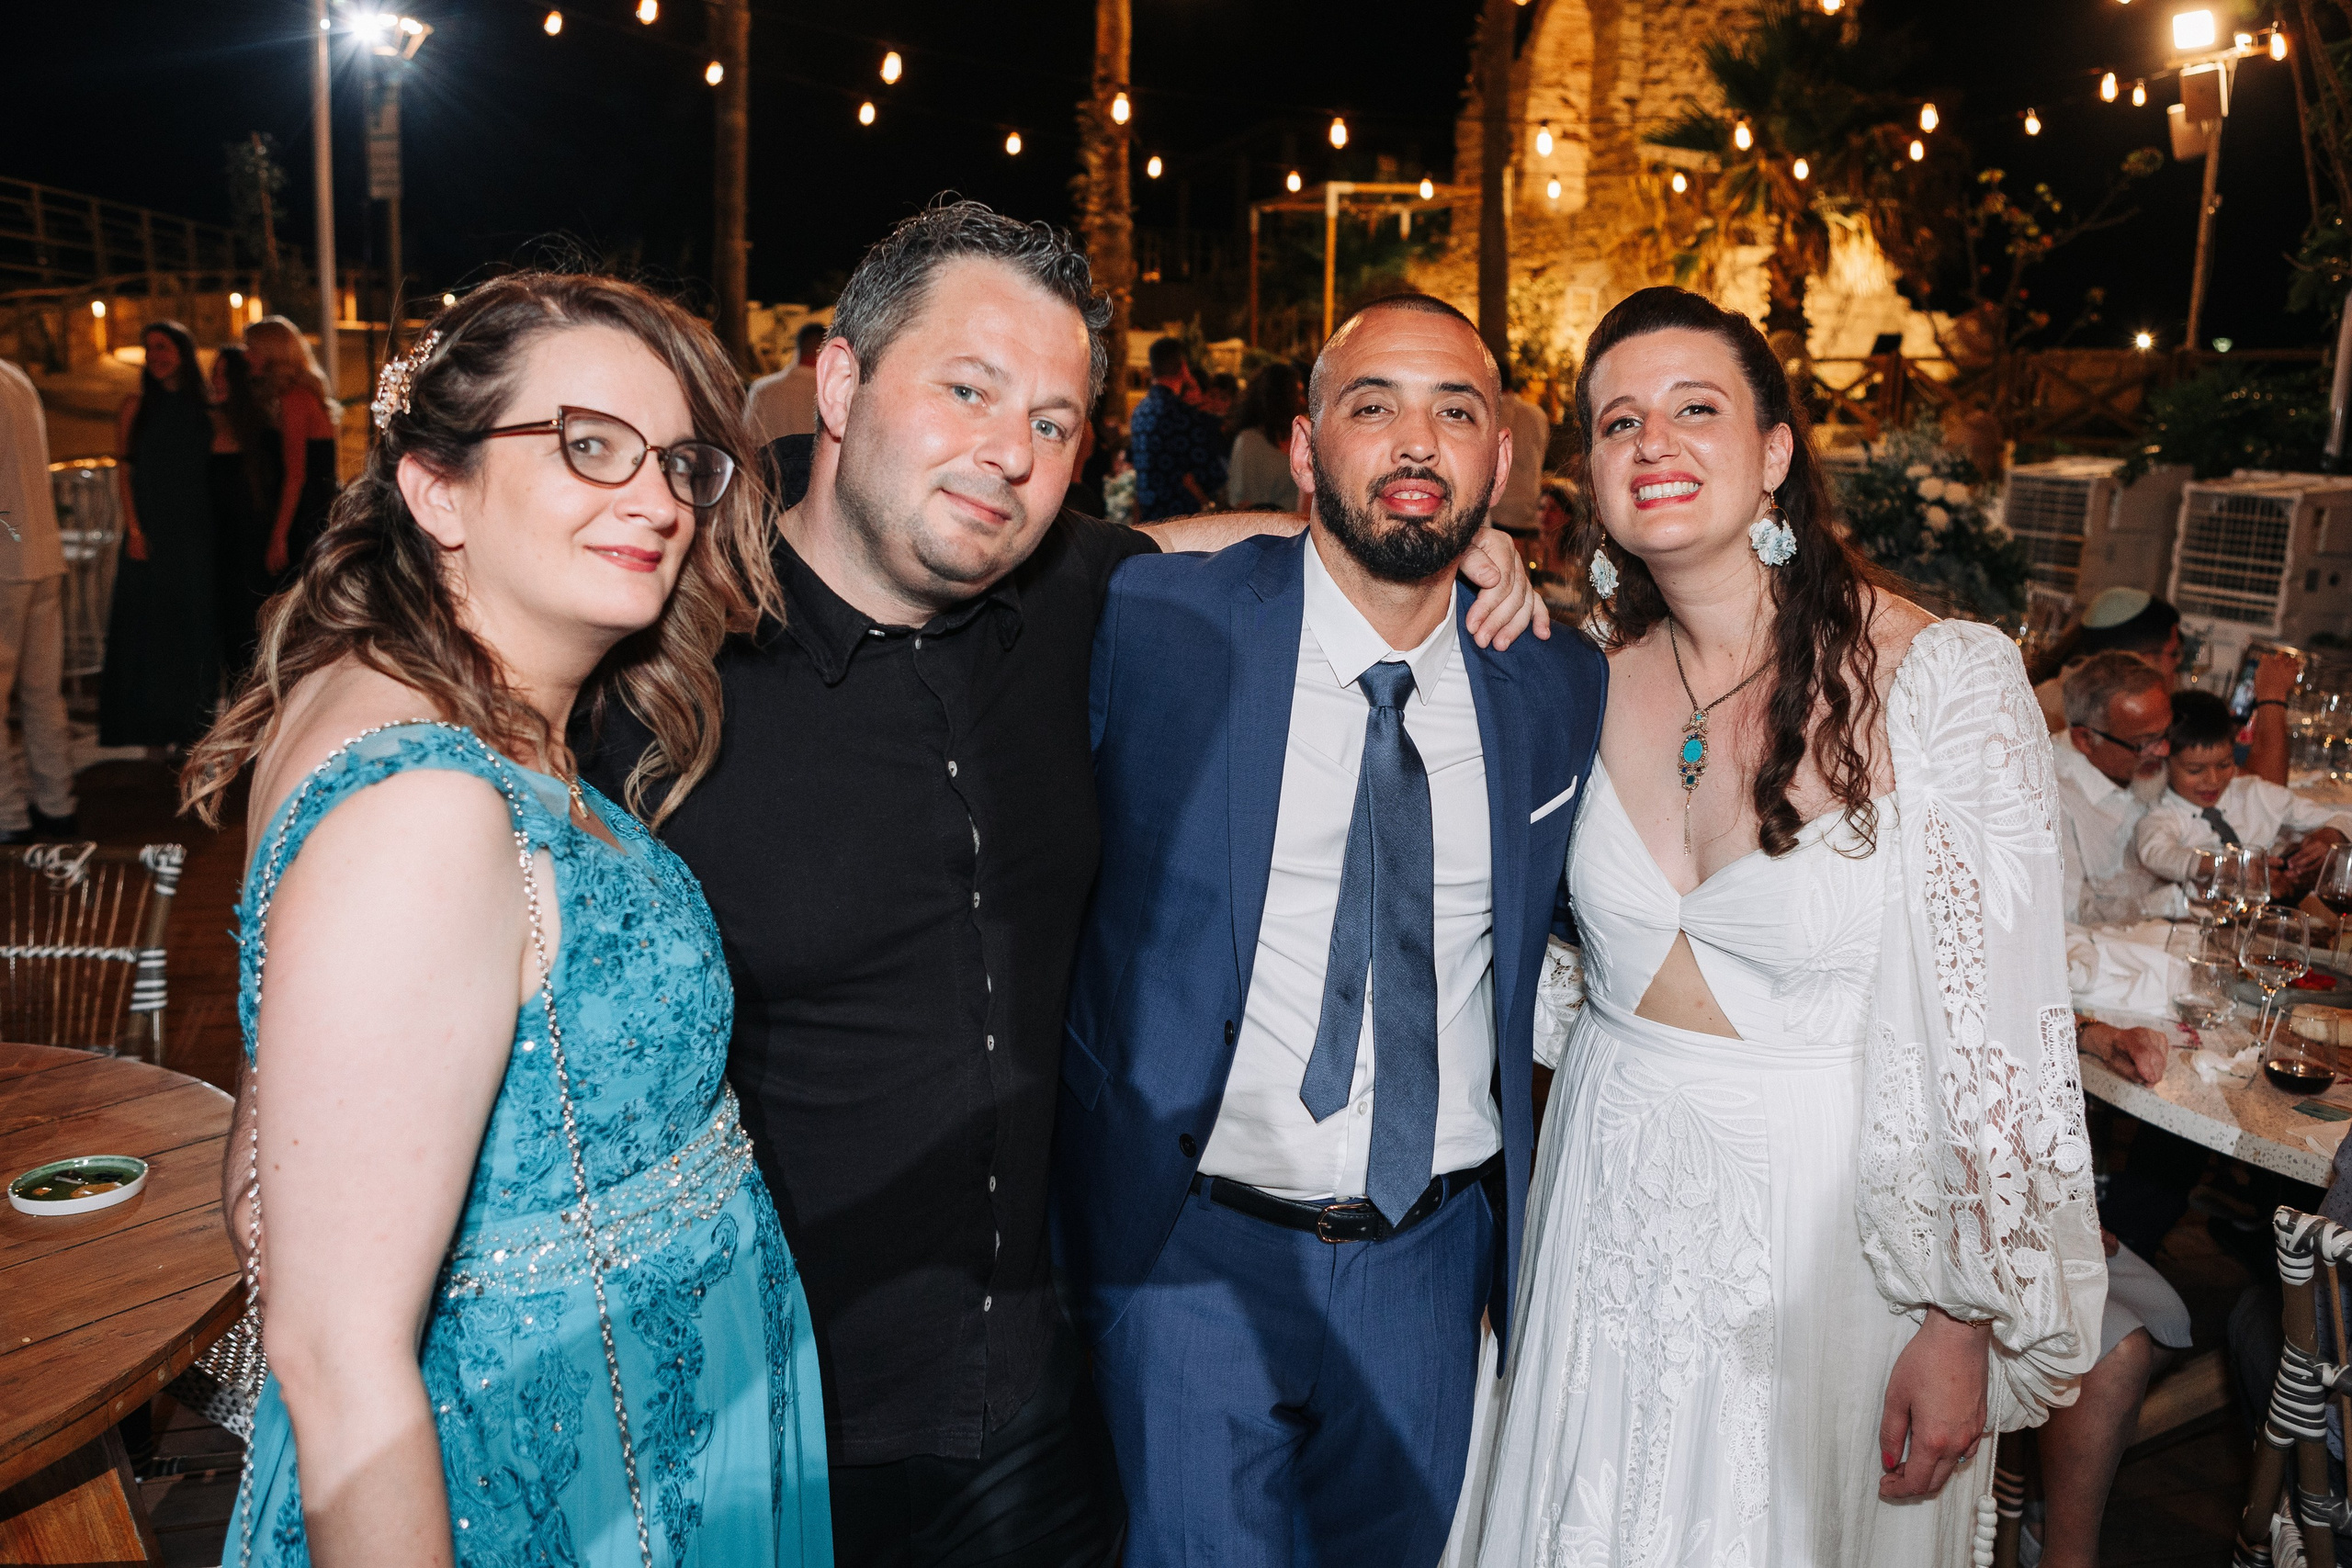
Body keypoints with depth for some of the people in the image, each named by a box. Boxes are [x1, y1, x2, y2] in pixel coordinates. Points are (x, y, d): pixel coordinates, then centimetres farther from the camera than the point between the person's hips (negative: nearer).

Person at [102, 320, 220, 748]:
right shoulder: (138, 406, 3)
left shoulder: (203, 410, 8)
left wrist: (214, 533, 1)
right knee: (148, 625, 0)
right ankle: (153, 729, 6)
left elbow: (210, 475, 9)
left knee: (194, 627, 5)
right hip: (151, 534, -2)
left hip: (195, 535, 2)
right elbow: (126, 472, -1)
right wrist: (133, 530, -11)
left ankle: (191, 724, 13)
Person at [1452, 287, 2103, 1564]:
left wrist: (1965, 1326, -10)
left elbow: (1996, 1021, -13)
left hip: (1829, 1219, -3)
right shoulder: (1588, 683, -3)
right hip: (1611, 1207, 4)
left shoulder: (1947, 678, -16)